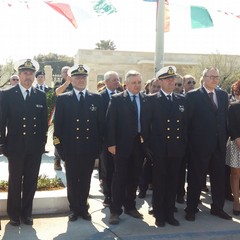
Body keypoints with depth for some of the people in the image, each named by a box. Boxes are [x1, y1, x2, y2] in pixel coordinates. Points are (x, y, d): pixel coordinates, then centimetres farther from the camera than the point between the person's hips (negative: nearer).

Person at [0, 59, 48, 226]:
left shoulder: (41, 96, 5)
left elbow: (44, 121, 7)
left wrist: (43, 142, 3)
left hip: (35, 148, 2)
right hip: (15, 146, -2)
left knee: (31, 182, 9)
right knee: (15, 182, 8)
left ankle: (27, 213, 23)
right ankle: (14, 214, 22)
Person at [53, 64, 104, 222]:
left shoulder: (97, 99, 5)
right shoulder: (63, 99, 2)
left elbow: (101, 123, 5)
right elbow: (58, 124, 0)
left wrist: (98, 146, 0)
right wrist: (60, 147, -5)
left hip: (90, 149, 1)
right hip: (71, 149, -1)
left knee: (86, 181, 11)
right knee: (72, 181, 9)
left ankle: (83, 208, 26)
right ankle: (74, 209, 24)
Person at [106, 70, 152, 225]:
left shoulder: (147, 99, 7)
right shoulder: (117, 99, -3)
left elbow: (149, 121, 6)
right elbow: (110, 122, -7)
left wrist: (148, 142, -1)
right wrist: (111, 143, -13)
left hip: (140, 144, 4)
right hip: (123, 144, -3)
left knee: (134, 177, 12)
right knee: (120, 177, 2)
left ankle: (130, 206, 26)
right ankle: (115, 210, 10)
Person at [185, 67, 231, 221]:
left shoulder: (223, 95, 9)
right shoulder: (193, 96, -7)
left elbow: (225, 118, 10)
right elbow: (188, 120, -7)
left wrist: (225, 137, 4)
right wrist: (190, 141, -8)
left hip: (219, 145, 5)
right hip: (200, 145, -5)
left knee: (219, 178, 13)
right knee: (196, 179, 6)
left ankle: (217, 208, 29)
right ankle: (191, 209, 20)